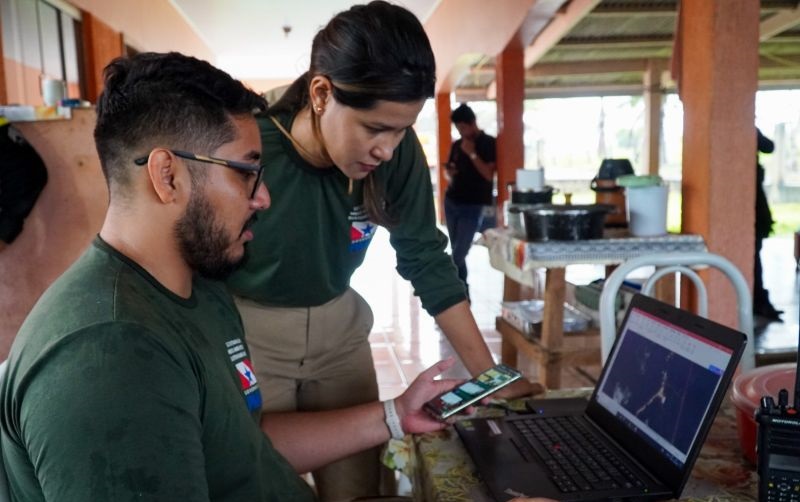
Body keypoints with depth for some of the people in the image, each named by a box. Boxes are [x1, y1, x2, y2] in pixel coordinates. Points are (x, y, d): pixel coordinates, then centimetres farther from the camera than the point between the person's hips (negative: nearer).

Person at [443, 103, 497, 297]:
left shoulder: (489, 143, -5)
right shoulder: (456, 145, 11)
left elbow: (489, 175, -14)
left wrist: (471, 153, -16)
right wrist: (450, 173, 0)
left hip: (472, 206, -6)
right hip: (451, 202, 6)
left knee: (458, 255, -10)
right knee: (457, 253, 9)